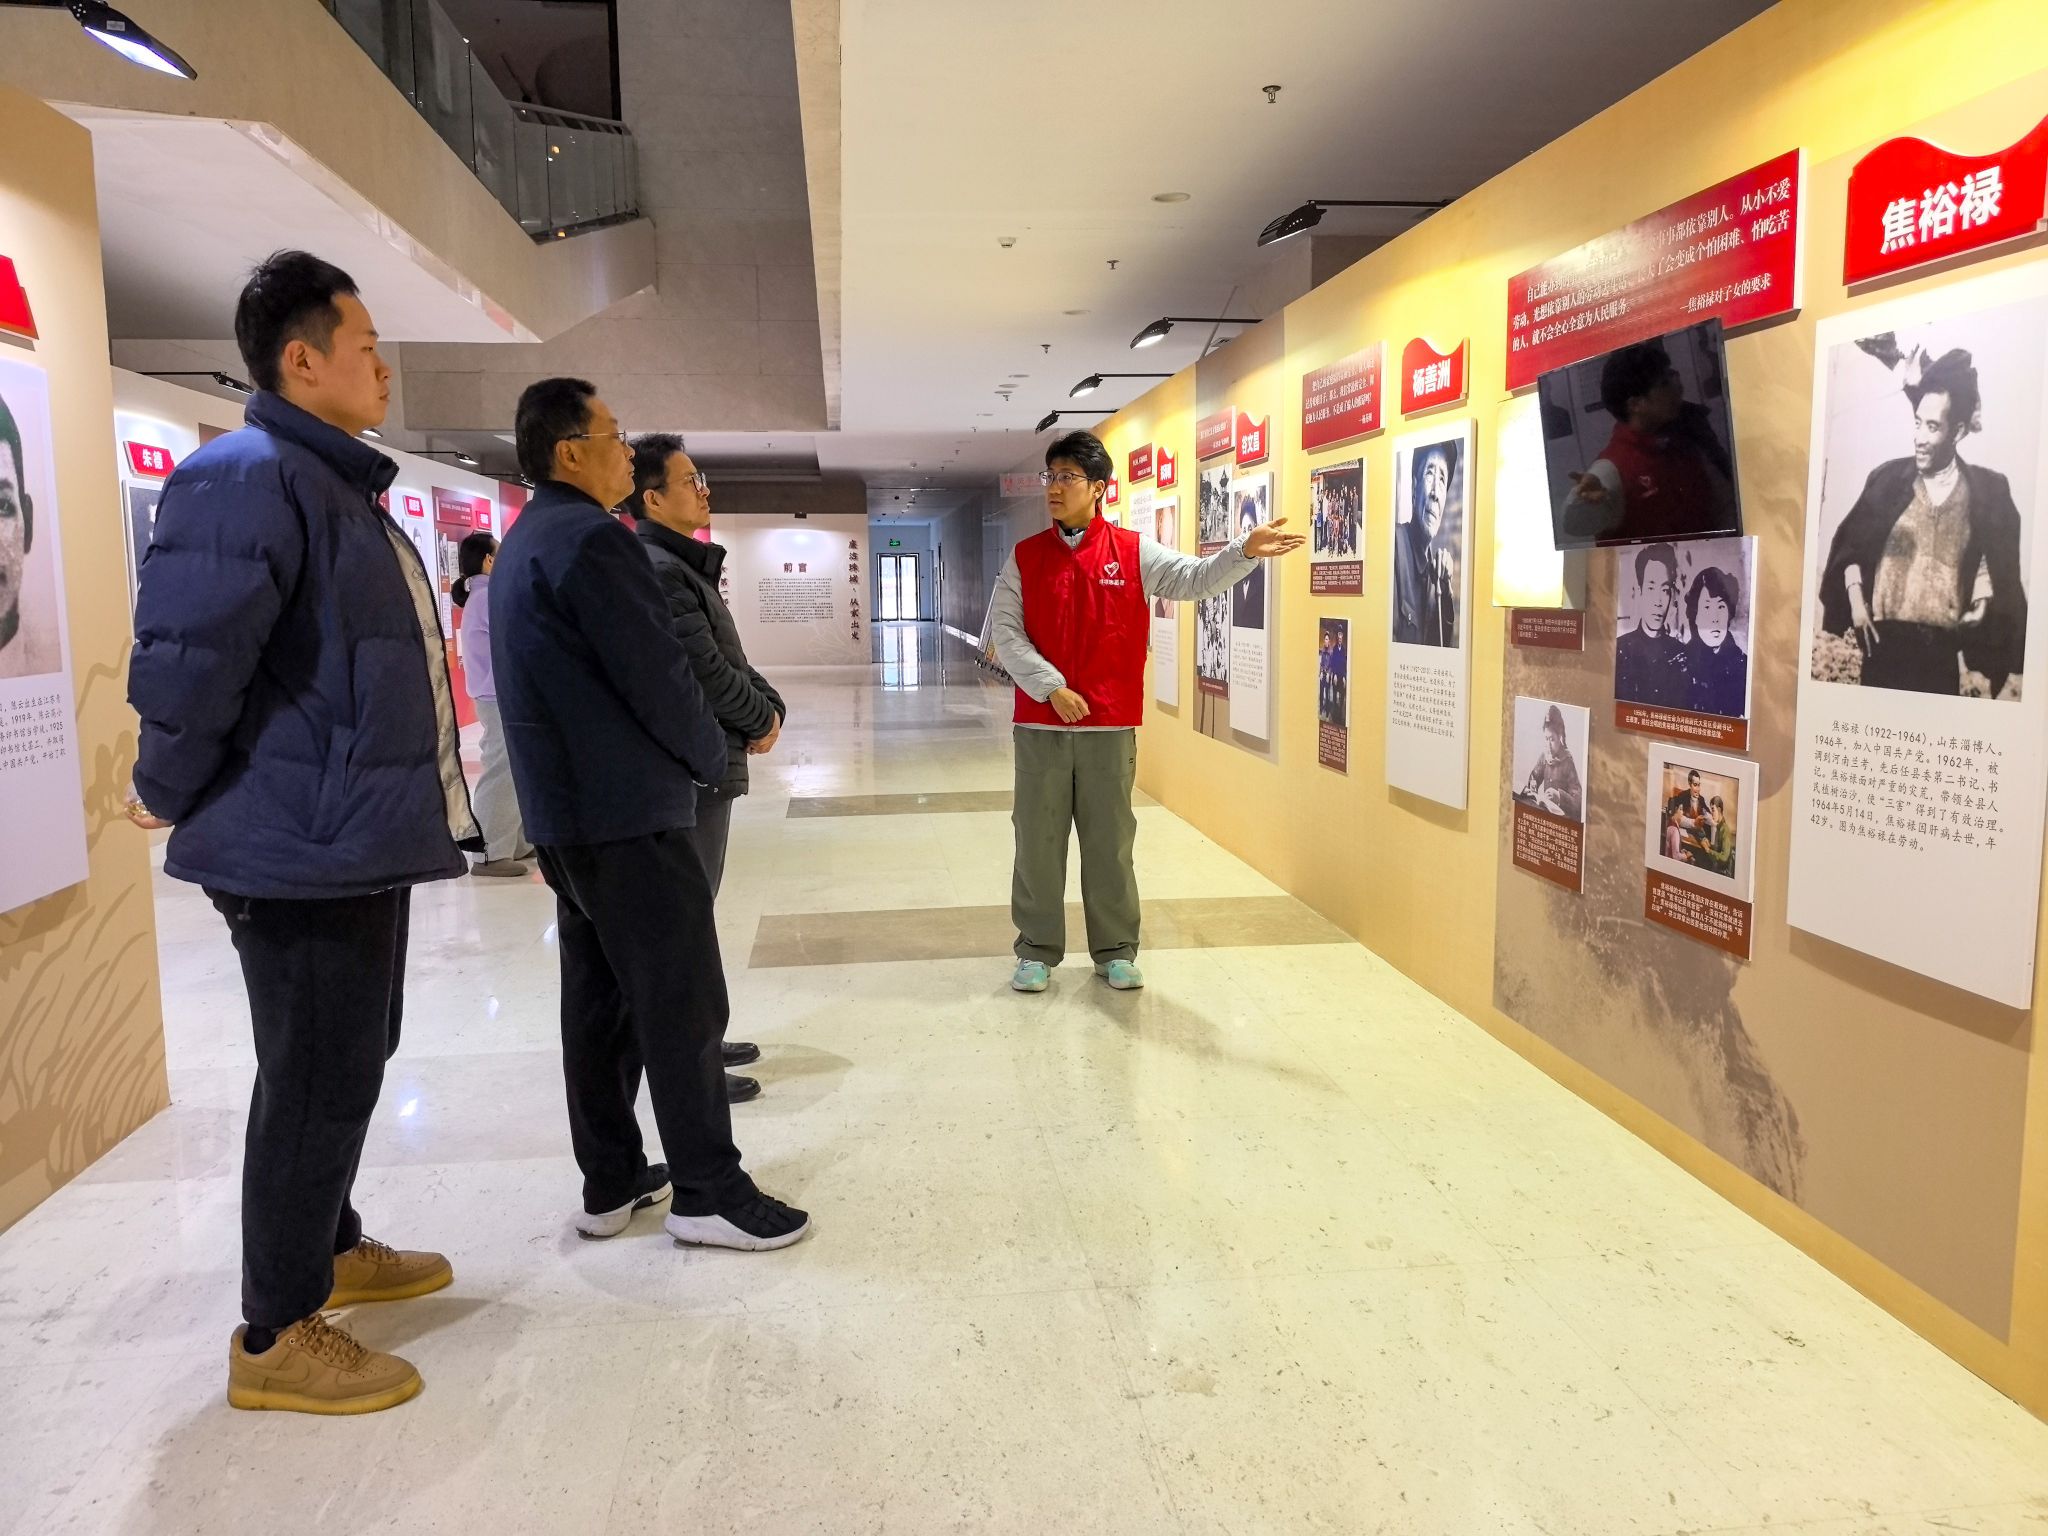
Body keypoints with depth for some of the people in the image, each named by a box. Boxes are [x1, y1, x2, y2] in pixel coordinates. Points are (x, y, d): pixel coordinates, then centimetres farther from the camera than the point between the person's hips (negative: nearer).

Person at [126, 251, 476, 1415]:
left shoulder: (340, 486, 16)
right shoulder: (248, 478, -17)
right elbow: (187, 660, -22)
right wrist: (173, 795, -9)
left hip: (361, 842, 10)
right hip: (301, 851, -10)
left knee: (350, 1065, 21)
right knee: (318, 1082, -1)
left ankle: (332, 1250, 39)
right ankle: (276, 1339, 14)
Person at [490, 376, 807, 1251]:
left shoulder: (523, 542, 16)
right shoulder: (592, 538, -16)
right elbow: (658, 674, -19)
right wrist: (711, 759, -1)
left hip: (561, 809, 10)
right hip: (628, 811, -10)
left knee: (599, 998, 14)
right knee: (682, 1005, -2)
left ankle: (611, 1183, 23)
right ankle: (708, 1194, 6)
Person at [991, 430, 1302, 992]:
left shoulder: (1133, 552, 3)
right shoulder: (1024, 557, 4)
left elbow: (1196, 578, -5)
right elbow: (1006, 633, -1)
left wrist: (1245, 550, -23)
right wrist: (1050, 686, -12)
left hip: (1111, 725, -1)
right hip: (1040, 725, 1)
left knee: (1110, 839, 8)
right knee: (1038, 839, 7)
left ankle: (1115, 951, 22)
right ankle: (1038, 951, 21)